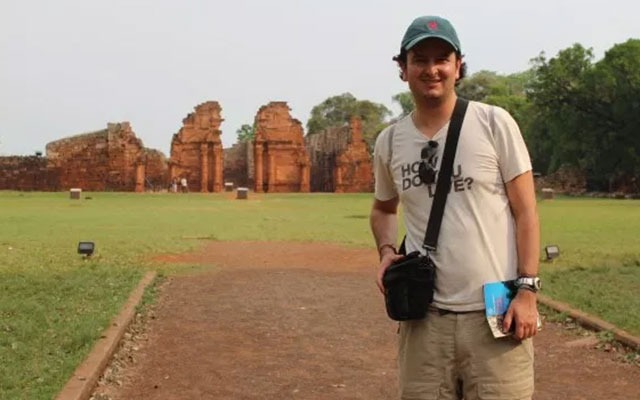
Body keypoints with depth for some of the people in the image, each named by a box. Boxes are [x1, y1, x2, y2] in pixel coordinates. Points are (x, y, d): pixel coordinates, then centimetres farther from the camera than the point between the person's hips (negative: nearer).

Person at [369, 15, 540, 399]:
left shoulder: (494, 123, -3)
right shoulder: (389, 141, 8)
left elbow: (525, 211, -2)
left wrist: (527, 289, -10)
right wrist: (386, 250, 5)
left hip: (495, 312, -3)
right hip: (424, 314, 4)